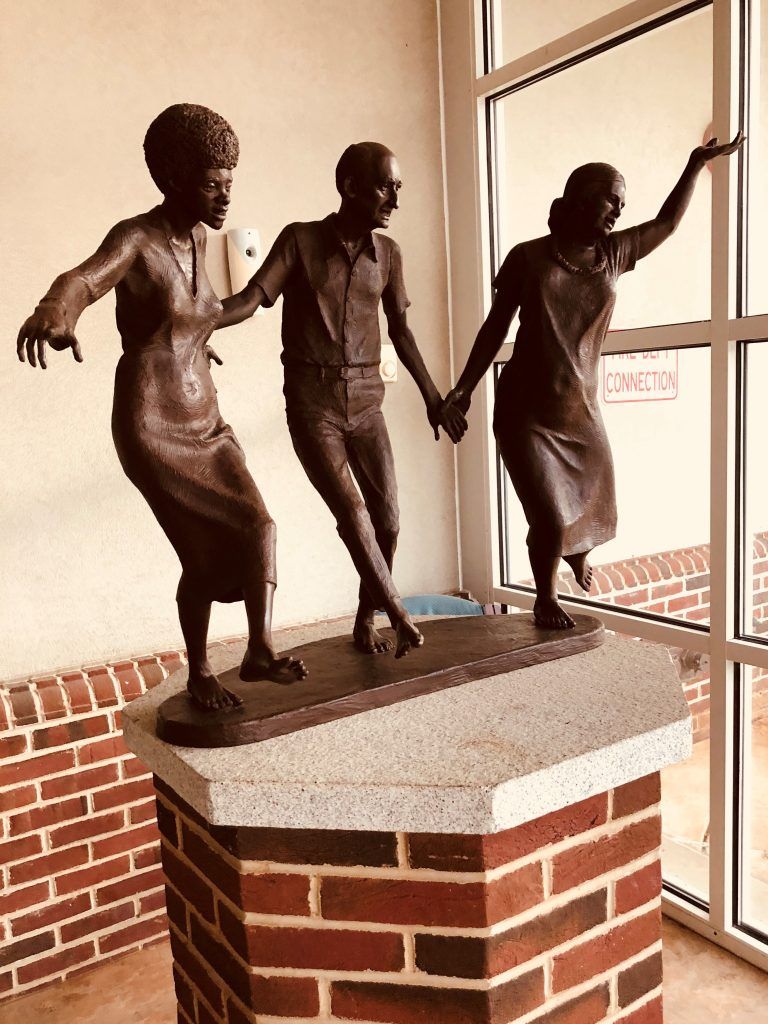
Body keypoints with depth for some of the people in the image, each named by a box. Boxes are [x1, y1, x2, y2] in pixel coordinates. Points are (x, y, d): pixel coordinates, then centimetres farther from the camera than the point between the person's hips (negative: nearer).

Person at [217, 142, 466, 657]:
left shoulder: (388, 253, 5)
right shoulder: (300, 240, -5)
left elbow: (400, 329, 13)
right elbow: (250, 300, -13)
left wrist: (434, 398, 15)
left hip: (366, 401, 4)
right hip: (311, 402, -3)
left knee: (387, 516, -1)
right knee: (352, 512, -12)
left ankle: (366, 620, 18)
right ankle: (398, 613, 5)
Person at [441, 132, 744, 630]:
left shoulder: (615, 254, 5)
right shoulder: (528, 257, -5)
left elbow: (667, 222, 20)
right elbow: (496, 326, 2)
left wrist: (697, 163, 17)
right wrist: (466, 386, 0)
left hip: (583, 412, 4)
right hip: (524, 414, -4)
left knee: (594, 511, 15)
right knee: (549, 522, -8)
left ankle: (576, 550, 53)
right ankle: (547, 598, 22)